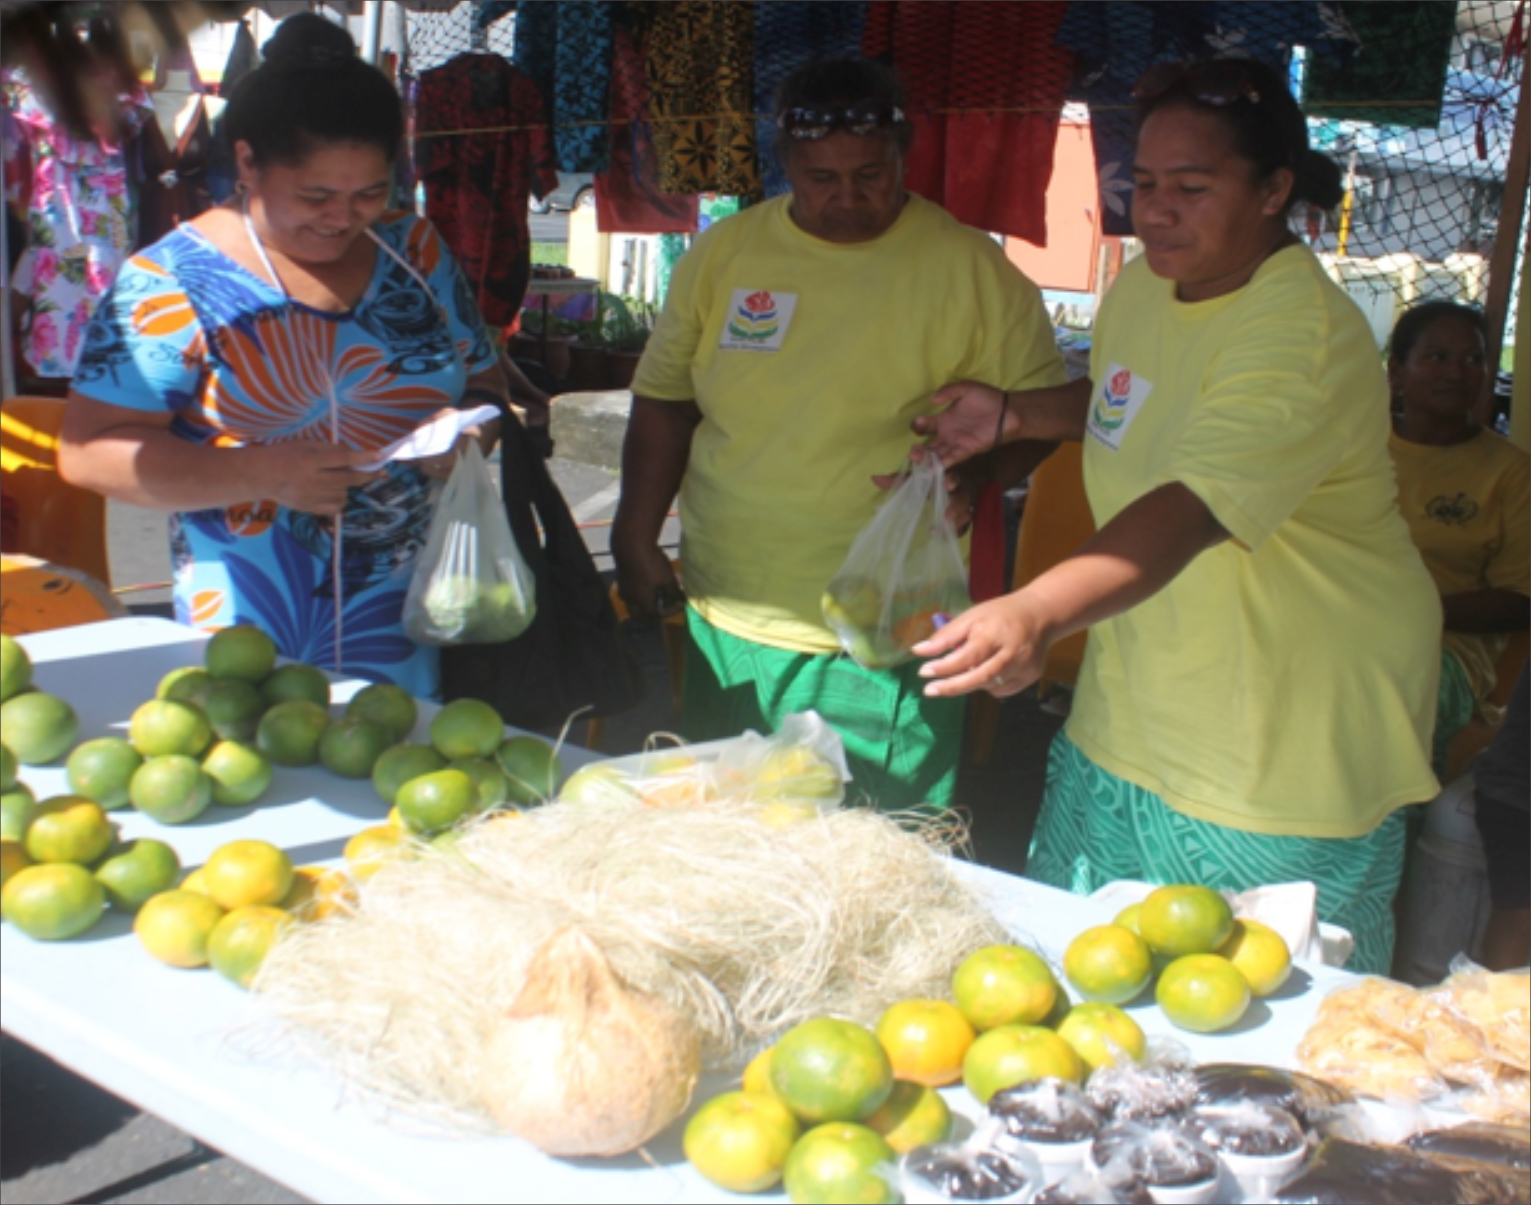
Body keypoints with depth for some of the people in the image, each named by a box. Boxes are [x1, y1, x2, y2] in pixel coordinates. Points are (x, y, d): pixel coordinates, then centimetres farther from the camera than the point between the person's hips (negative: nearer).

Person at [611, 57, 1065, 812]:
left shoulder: (970, 267, -5)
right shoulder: (722, 254, 5)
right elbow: (664, 401, 13)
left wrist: (973, 469, -19)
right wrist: (636, 543, 8)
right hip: (725, 633, 4)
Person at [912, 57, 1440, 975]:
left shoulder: (1304, 334, -25)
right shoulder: (1140, 288, 3)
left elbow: (1190, 511, -40)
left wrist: (1037, 615, -55)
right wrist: (1010, 415, 9)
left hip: (1284, 756, -8)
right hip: (1128, 720, 8)